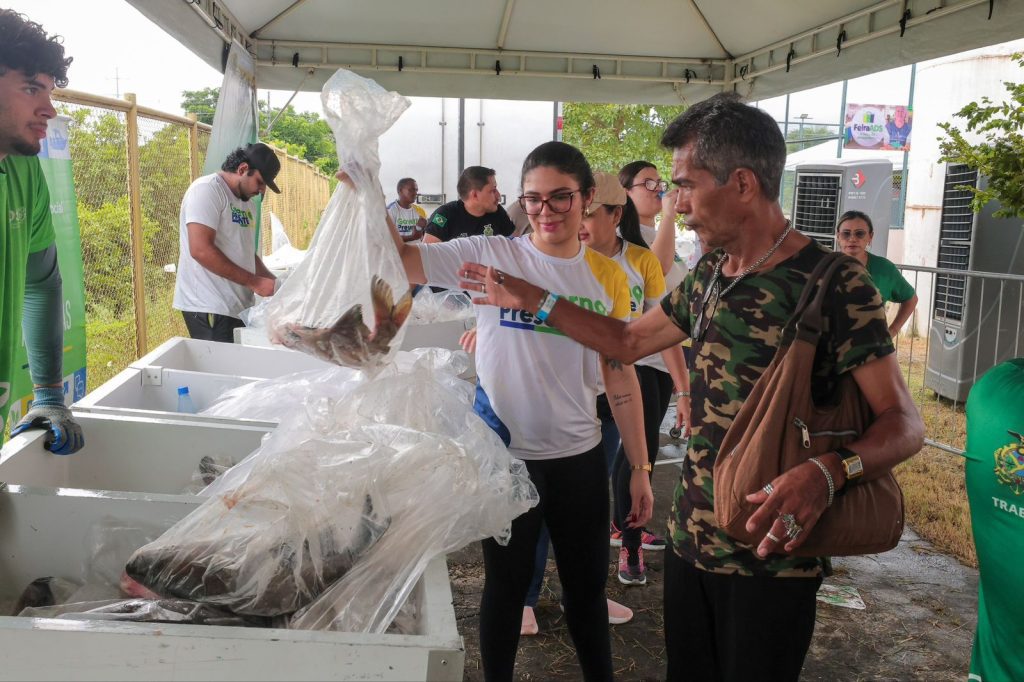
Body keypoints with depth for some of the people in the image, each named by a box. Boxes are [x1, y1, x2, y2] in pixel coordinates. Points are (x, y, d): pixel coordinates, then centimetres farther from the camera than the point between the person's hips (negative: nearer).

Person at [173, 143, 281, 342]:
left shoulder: (248, 204, 18)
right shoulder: (207, 189, -9)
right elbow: (201, 250, -20)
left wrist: (273, 282, 7)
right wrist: (254, 282, -17)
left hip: (240, 307, 8)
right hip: (209, 309, -8)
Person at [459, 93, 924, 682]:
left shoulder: (835, 283, -17)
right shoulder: (710, 274, 5)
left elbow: (904, 423, -18)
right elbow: (629, 341, 16)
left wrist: (828, 472, -38)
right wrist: (533, 299, 12)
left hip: (770, 558, -6)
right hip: (689, 540, 6)